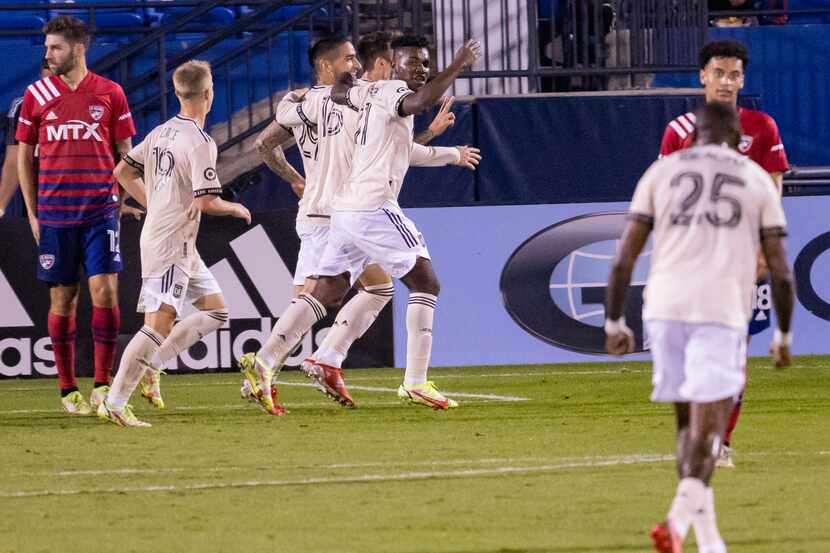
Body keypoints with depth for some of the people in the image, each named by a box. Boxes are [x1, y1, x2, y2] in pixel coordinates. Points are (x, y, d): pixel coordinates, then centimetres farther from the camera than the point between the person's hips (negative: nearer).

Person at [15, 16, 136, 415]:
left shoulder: (110, 94, 3)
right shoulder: (37, 94, 6)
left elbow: (125, 153, 9)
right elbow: (24, 155, 11)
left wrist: (119, 202, 2)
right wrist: (32, 212, 6)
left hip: (100, 210, -1)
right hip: (54, 213, 1)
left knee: (105, 290, -11)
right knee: (62, 298, 3)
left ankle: (102, 385, -3)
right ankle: (68, 390, 11)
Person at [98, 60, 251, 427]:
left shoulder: (161, 133, 10)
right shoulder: (199, 142, -16)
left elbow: (124, 171, 20)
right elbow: (207, 202, -21)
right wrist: (236, 209, -2)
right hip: (171, 243, -10)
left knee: (215, 312, 14)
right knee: (159, 324, -13)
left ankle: (149, 366, 9)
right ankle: (114, 403, -15)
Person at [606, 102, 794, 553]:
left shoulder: (662, 171, 14)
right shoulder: (758, 179, 12)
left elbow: (625, 257, 7)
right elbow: (780, 269, 8)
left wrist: (613, 322, 14)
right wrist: (783, 335, 18)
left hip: (664, 308, 2)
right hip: (722, 312, -2)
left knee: (689, 421, 17)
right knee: (708, 425, -5)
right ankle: (680, 516, -29)